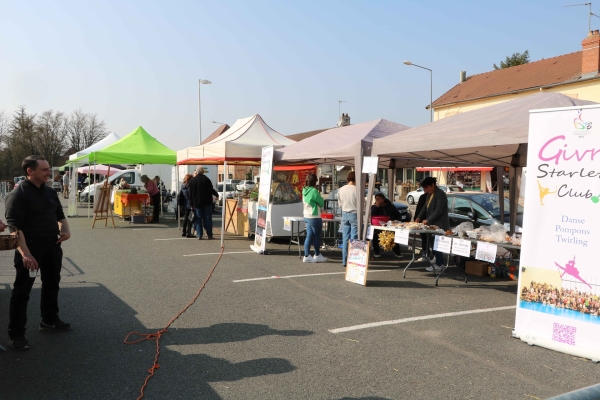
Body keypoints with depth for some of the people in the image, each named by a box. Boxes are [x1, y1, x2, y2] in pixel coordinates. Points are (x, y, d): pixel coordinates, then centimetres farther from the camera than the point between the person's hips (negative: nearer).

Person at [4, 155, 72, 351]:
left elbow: (60, 216, 22)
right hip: (30, 248, -7)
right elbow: (14, 227, -20)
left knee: (51, 284, 18)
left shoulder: (51, 192, 9)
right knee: (22, 290, 0)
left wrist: (65, 230, 0)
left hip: (52, 247, 7)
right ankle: (16, 333, 8)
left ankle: (49, 320, 36)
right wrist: (25, 254, -29)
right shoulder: (18, 194, -13)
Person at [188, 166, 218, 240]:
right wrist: (217, 194, 8)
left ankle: (199, 235, 4)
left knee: (198, 219, 7)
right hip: (207, 202, -2)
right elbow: (211, 190, -10)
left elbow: (191, 193, 4)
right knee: (207, 218, 3)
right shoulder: (206, 179, -10)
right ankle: (209, 235, 2)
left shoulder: (192, 180, 2)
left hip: (196, 203, 2)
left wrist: (192, 204, 9)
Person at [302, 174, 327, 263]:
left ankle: (307, 256, 8)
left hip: (307, 216, 8)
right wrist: (320, 196, 9)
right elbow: (321, 202, -9)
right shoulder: (314, 191, -18)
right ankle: (317, 255, 17)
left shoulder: (304, 191, 7)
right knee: (317, 236, 5)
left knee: (309, 236, 9)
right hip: (314, 217, -8)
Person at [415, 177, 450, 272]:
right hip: (432, 224, 8)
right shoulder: (429, 194, 14)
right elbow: (425, 207, 17)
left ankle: (439, 265, 1)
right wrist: (419, 217, 4)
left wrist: (428, 220, -19)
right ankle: (439, 262, 15)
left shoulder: (440, 194, -14)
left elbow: (439, 210, -20)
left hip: (439, 224, -8)